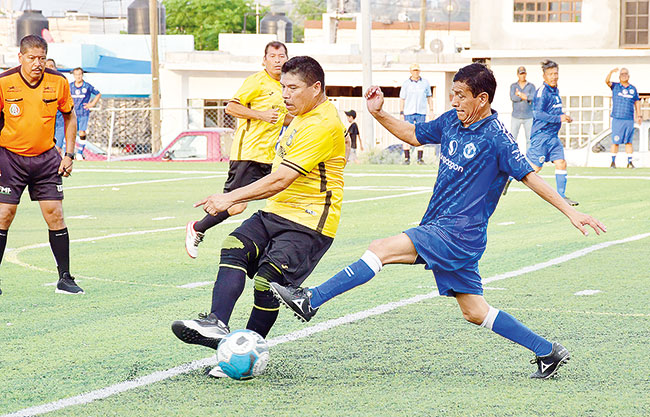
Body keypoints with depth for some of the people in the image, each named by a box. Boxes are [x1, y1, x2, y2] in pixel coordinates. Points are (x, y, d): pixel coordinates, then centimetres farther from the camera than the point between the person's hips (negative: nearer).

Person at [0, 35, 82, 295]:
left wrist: (69, 154, 4)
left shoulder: (58, 82, -5)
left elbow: (69, 117, 10)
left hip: (46, 157, 2)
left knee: (55, 215, -3)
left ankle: (65, 278, 6)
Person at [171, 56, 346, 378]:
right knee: (234, 249, -16)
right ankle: (216, 324, -30)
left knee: (267, 281, -20)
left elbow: (281, 180, -22)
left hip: (309, 224, -9)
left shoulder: (323, 125, -17)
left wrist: (231, 198, -21)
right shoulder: (301, 117, 16)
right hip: (276, 214, 9)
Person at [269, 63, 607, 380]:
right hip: (440, 229, 9)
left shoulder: (496, 139, -13)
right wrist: (378, 114, 11)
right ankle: (547, 352, 18)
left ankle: (310, 300, -19)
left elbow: (529, 176, -13)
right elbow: (413, 135, 23)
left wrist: (571, 212, -17)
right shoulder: (451, 122, 9)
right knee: (474, 313, 11)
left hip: (459, 232, -9)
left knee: (382, 249, -19)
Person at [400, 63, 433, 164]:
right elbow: (402, 99, 6)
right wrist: (401, 113, -1)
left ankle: (420, 158, 1)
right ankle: (407, 158, -1)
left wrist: (431, 110, 9)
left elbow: (429, 97, 16)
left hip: (421, 112, 1)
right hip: (409, 112, -1)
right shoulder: (406, 84, 4)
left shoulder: (425, 83, 9)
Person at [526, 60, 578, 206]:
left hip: (553, 136, 8)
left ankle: (561, 196, 5)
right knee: (535, 167, -6)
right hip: (541, 135, -8)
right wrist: (559, 118, -23)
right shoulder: (542, 92, -14)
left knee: (561, 163, 0)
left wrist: (565, 117, 12)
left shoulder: (556, 91, 14)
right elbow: (538, 113, -22)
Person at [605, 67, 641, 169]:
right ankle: (613, 162, 1)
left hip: (629, 119, 2)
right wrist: (611, 72, -28)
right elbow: (607, 81, -11)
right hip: (617, 119, -2)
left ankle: (629, 162, 4)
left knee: (629, 141, 1)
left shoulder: (633, 89, 13)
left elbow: (637, 102, 17)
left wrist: (638, 116, 10)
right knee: (615, 141, -3)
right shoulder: (615, 86, 7)